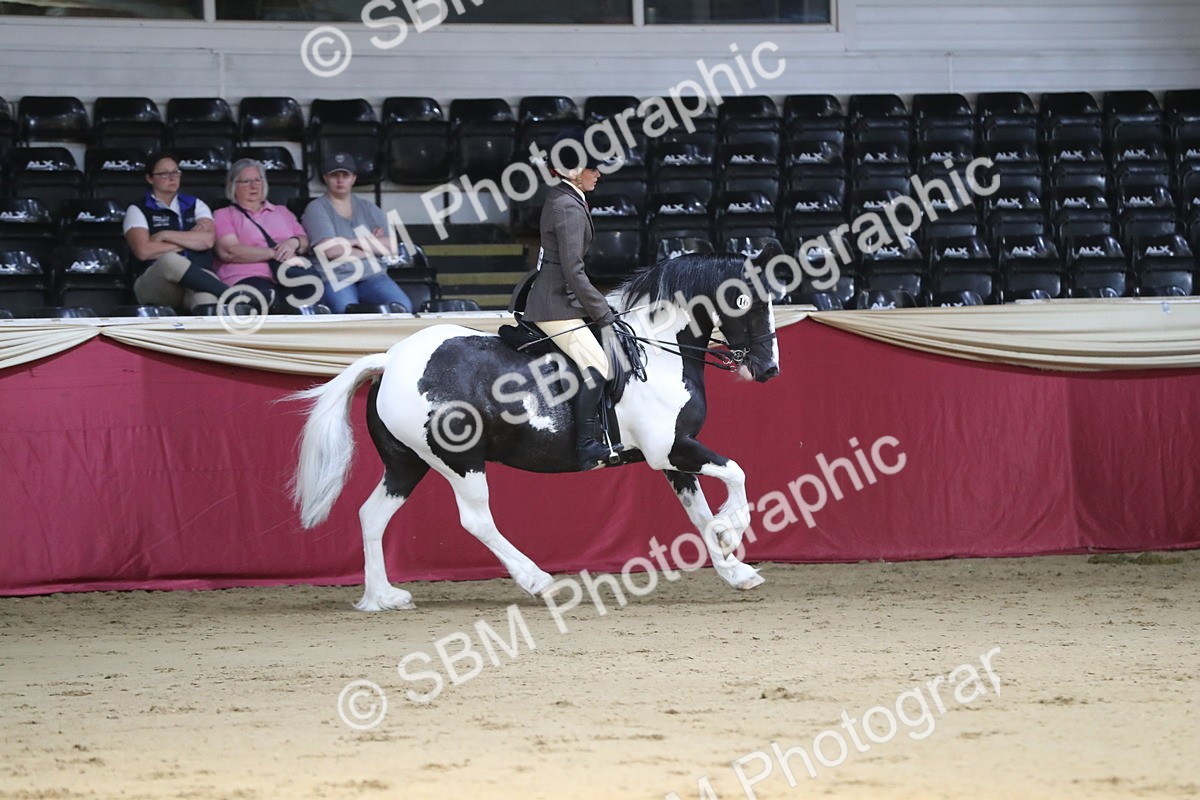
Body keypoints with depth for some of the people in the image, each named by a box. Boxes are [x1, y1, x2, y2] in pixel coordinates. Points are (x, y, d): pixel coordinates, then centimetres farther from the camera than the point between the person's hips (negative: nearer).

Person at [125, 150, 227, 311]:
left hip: (198, 278, 2)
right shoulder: (138, 211, 14)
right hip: (155, 284, -2)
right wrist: (190, 240, 3)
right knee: (170, 259, -39)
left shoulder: (195, 205, 23)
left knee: (206, 299, -38)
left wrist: (164, 235, -1)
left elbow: (207, 240, 3)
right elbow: (143, 251, -4)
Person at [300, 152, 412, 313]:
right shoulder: (316, 208, 7)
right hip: (335, 279, -4)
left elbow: (392, 247, 8)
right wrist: (371, 246, 4)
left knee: (402, 307, -27)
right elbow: (331, 251, -7)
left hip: (371, 275, 4)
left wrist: (356, 242, -2)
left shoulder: (367, 208, 19)